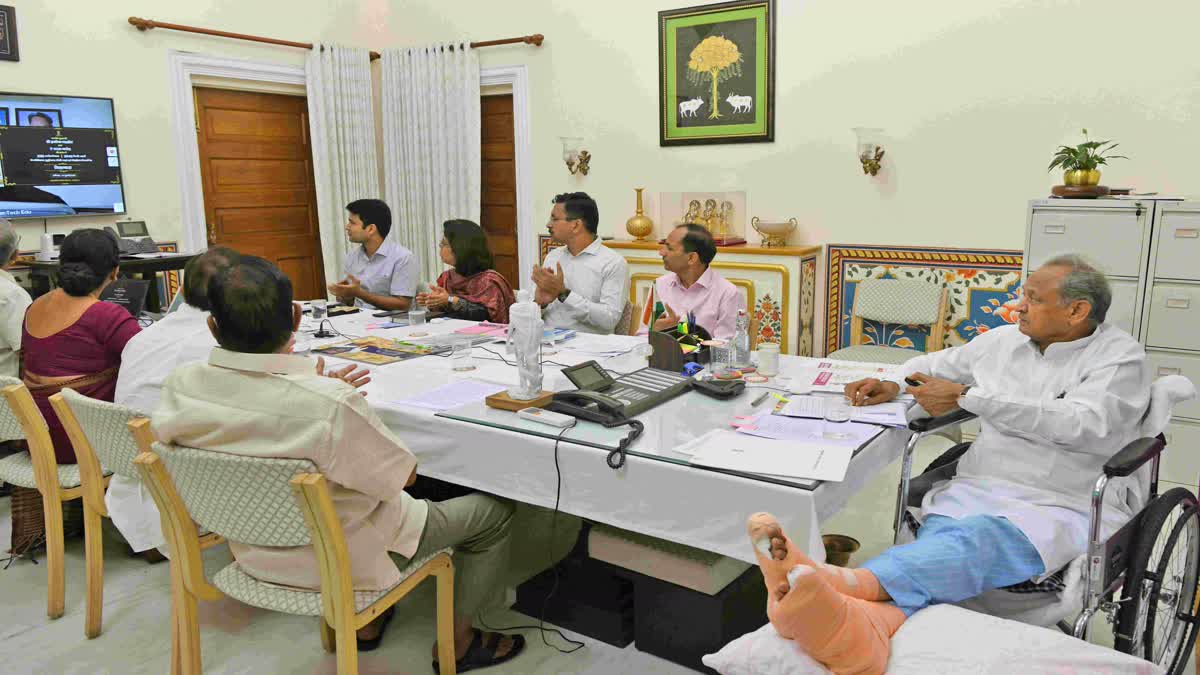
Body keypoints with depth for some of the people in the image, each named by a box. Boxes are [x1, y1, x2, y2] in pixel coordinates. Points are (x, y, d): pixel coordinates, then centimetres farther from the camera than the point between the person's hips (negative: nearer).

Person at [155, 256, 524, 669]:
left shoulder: (179, 387, -17)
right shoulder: (329, 404, -36)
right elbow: (403, 476, -18)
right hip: (347, 561, -6)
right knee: (495, 510, 11)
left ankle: (366, 624, 36)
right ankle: (458, 641, 24)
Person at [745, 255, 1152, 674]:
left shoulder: (1120, 356, 1)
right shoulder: (1004, 341, 18)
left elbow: (1083, 424, -16)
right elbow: (938, 365, 32)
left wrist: (967, 396, -15)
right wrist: (894, 384, 8)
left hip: (1067, 508, -5)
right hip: (978, 490, 5)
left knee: (980, 537, -38)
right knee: (935, 546, -30)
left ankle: (840, 584, -65)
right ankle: (868, 629, -62)